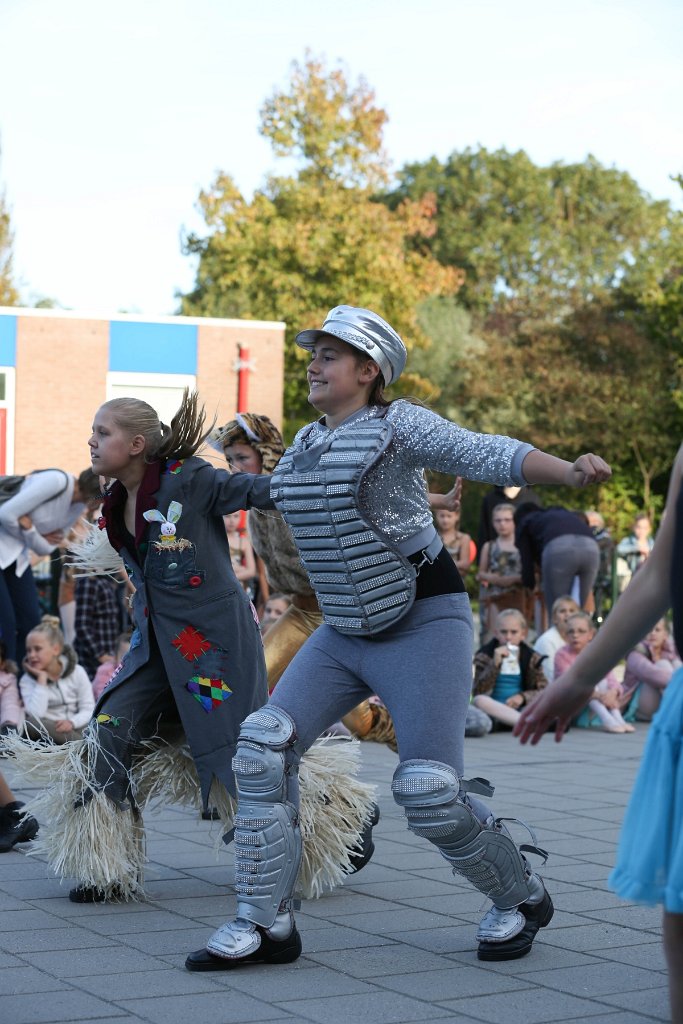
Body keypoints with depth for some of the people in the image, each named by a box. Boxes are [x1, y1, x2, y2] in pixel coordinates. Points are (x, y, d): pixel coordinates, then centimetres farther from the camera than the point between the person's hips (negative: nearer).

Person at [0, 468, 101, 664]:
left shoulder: (78, 507, 4)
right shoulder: (56, 482, -23)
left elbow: (44, 548, 3)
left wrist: (29, 530, -17)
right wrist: (34, 536, -8)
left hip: (17, 557, 9)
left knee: (31, 620, 2)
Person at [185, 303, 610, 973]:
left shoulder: (396, 424, -11)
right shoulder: (305, 444, 10)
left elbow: (488, 455, -24)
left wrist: (570, 471, -38)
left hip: (424, 623, -7)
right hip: (344, 634, 7)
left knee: (428, 792, -13)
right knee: (263, 748, -8)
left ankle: (521, 899, 15)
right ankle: (264, 924, 0)